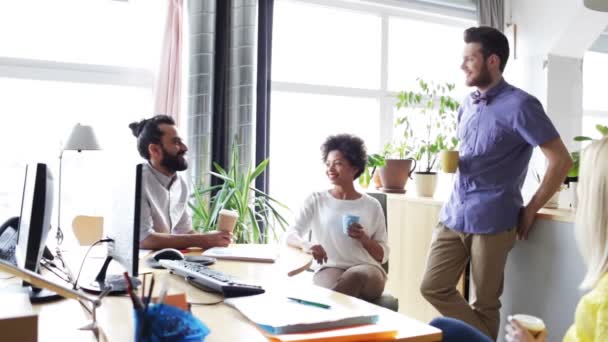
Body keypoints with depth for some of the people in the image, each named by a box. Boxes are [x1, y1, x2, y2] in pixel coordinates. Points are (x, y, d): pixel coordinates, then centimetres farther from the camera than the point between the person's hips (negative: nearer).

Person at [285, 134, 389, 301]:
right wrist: (306, 245, -25)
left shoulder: (371, 205, 13)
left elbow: (383, 255, 15)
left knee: (355, 277, -36)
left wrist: (364, 239, -7)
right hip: (329, 269, -1)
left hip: (367, 270, 2)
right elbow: (291, 235, -1)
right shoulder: (316, 200, 11)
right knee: (331, 291, -38)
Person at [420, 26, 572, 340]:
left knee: (483, 304, 5)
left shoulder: (519, 105, -11)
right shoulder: (468, 104, 12)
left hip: (491, 220, -7)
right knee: (433, 287, 6)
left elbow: (561, 160, -11)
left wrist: (531, 209, -7)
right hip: (453, 215, 7)